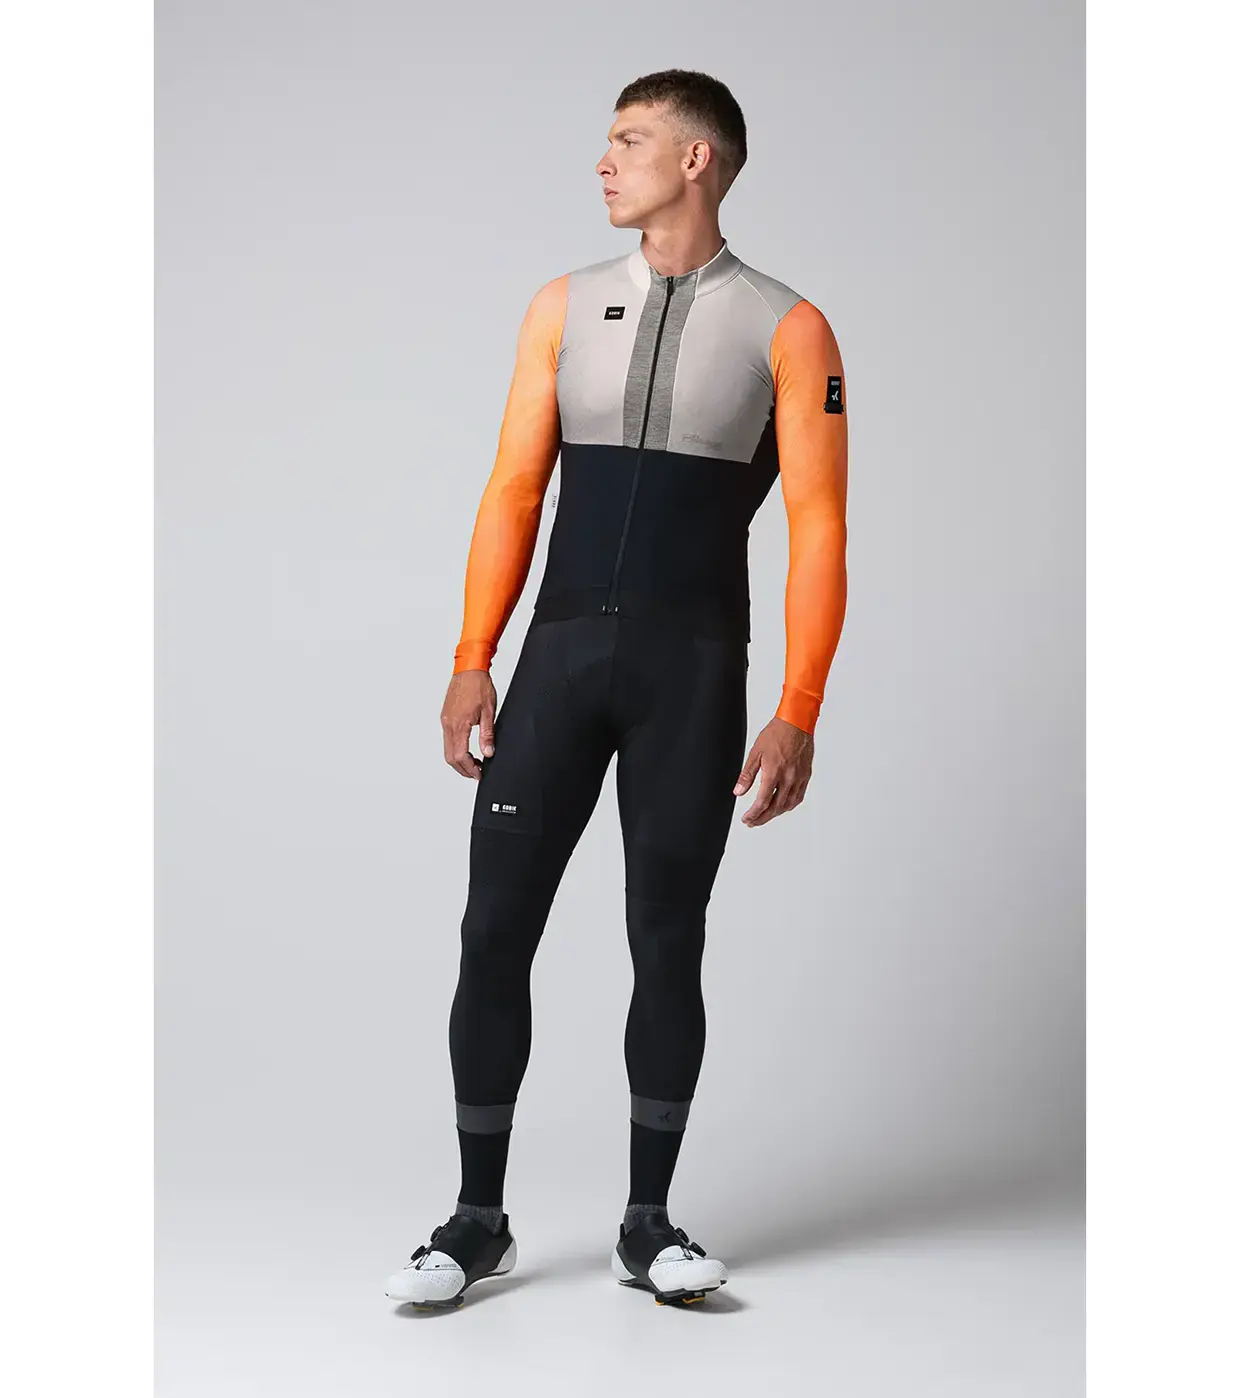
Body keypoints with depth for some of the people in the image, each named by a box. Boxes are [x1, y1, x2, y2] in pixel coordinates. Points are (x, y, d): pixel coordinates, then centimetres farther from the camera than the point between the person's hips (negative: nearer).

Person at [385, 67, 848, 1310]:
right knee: (495, 929, 0)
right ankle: (478, 1220, 12)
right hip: (561, 649, 3)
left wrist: (798, 715, -12)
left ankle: (647, 1225, 19)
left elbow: (818, 528, -5)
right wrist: (471, 663, -2)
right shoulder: (566, 307, 9)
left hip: (693, 669, -2)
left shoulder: (786, 330, -1)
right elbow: (515, 487, 6)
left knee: (668, 943, 6)